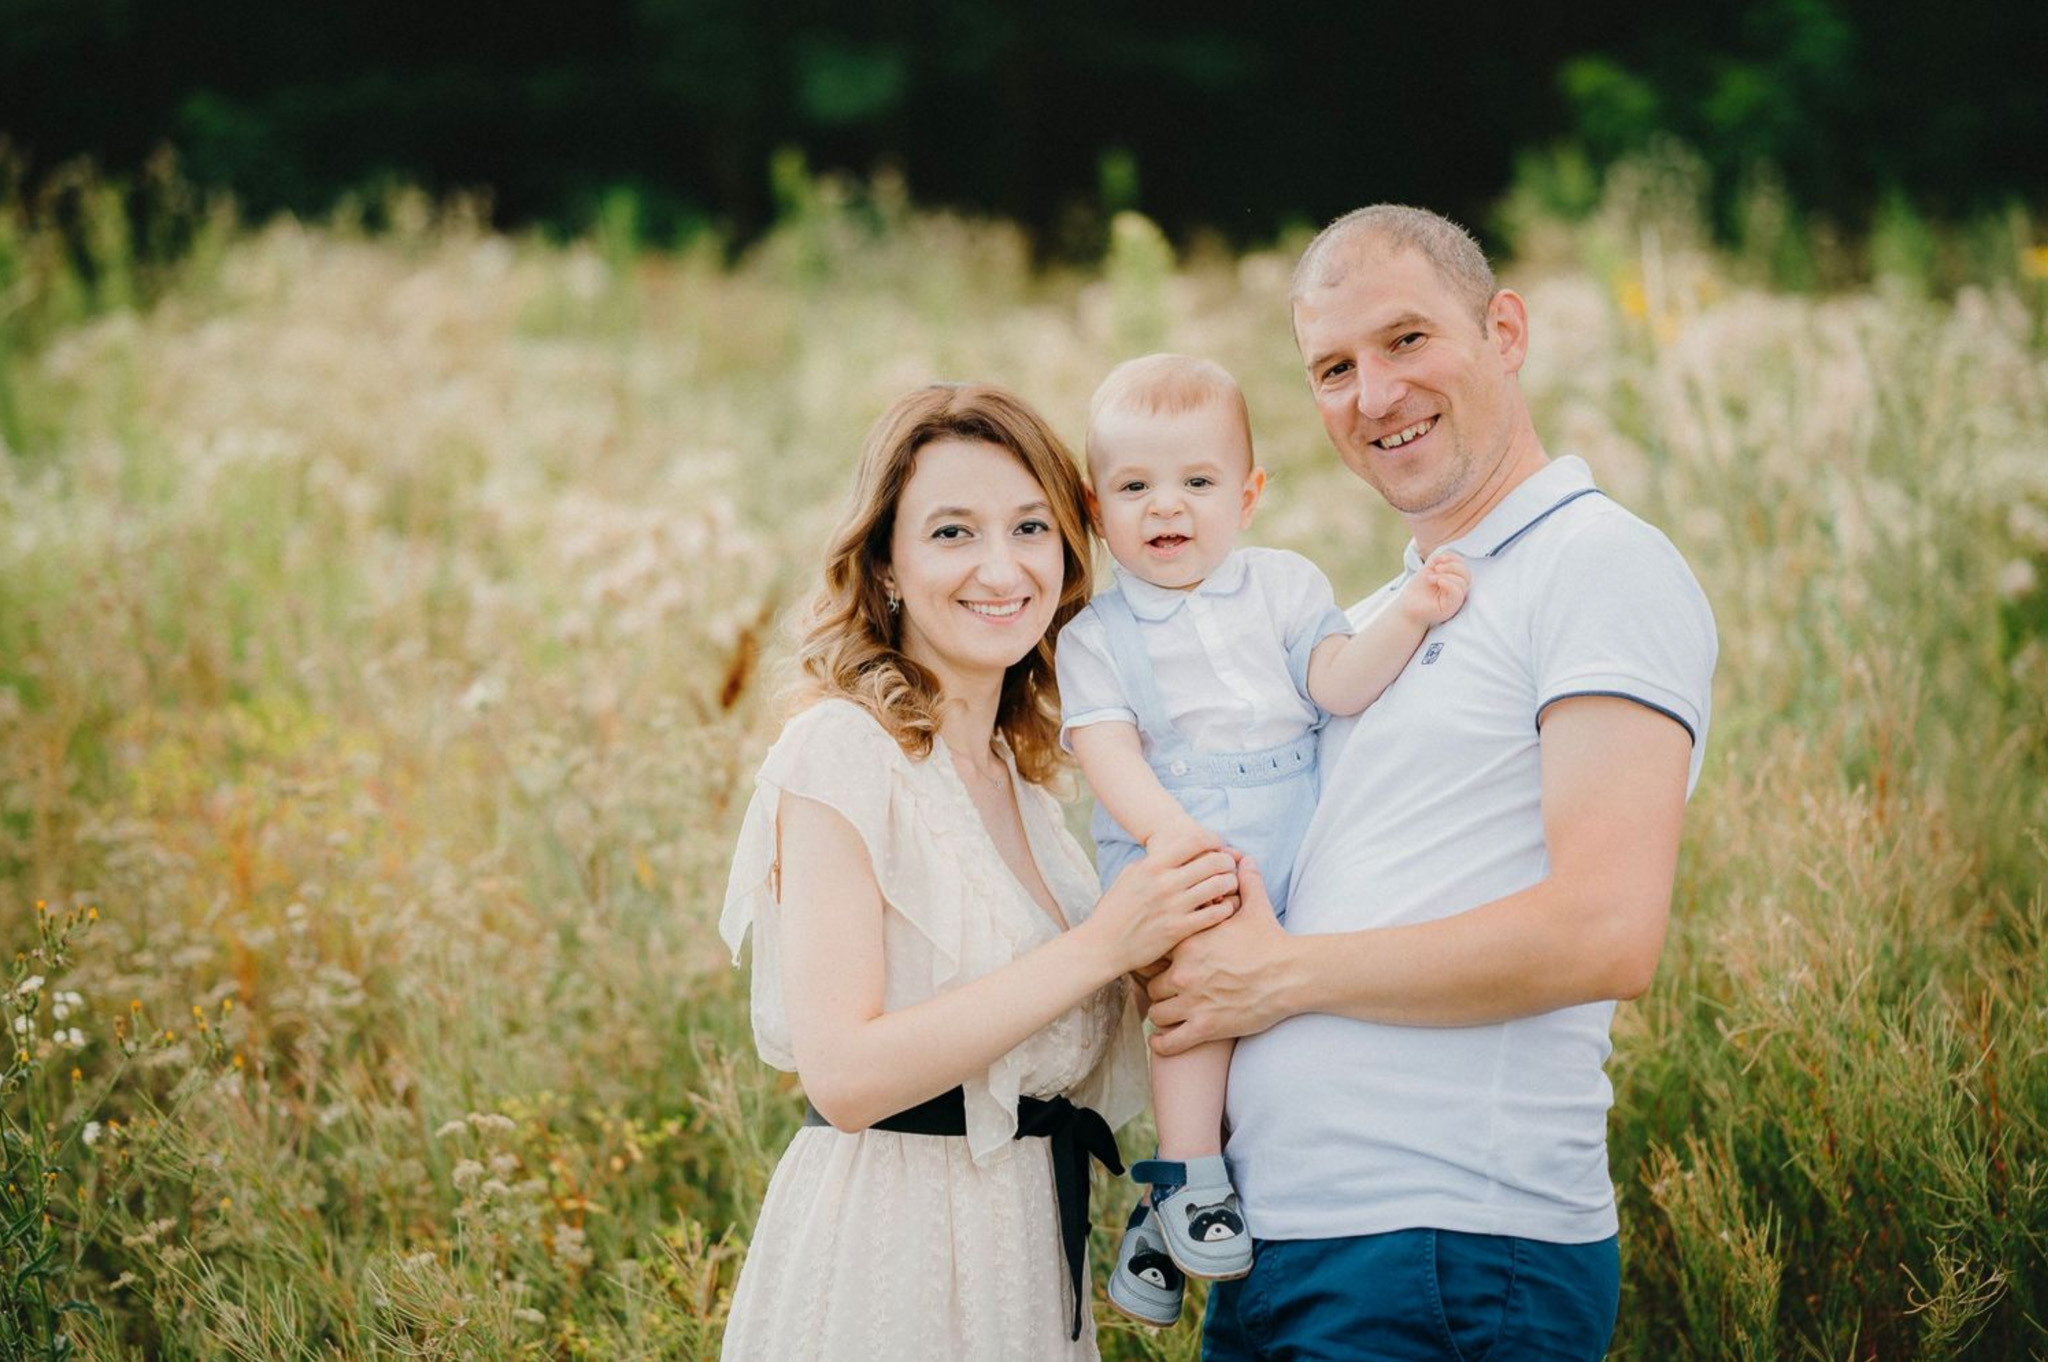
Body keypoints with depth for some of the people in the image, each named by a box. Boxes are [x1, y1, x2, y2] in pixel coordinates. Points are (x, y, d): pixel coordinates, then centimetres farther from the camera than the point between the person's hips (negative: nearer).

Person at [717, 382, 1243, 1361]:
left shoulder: (1017, 767, 12)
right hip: (886, 1261, -8)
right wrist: (1103, 944, -21)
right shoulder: (841, 750, -13)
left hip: (1030, 1247, 8)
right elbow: (845, 1073, -22)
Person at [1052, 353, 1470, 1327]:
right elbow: (1109, 754, -6)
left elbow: (1337, 683, 0)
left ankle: (1165, 1215, -1)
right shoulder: (1097, 635, 7)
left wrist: (1405, 620, -17)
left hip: (1295, 857, 3)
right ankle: (1189, 1178, -22)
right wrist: (1173, 831, -23)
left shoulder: (1284, 588, 13)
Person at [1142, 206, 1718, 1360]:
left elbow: (1606, 935, -19)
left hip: (1460, 1256, -8)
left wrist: (1282, 973, -12)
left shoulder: (1603, 565, -7)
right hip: (1276, 1237, 8)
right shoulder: (1379, 617, 20)